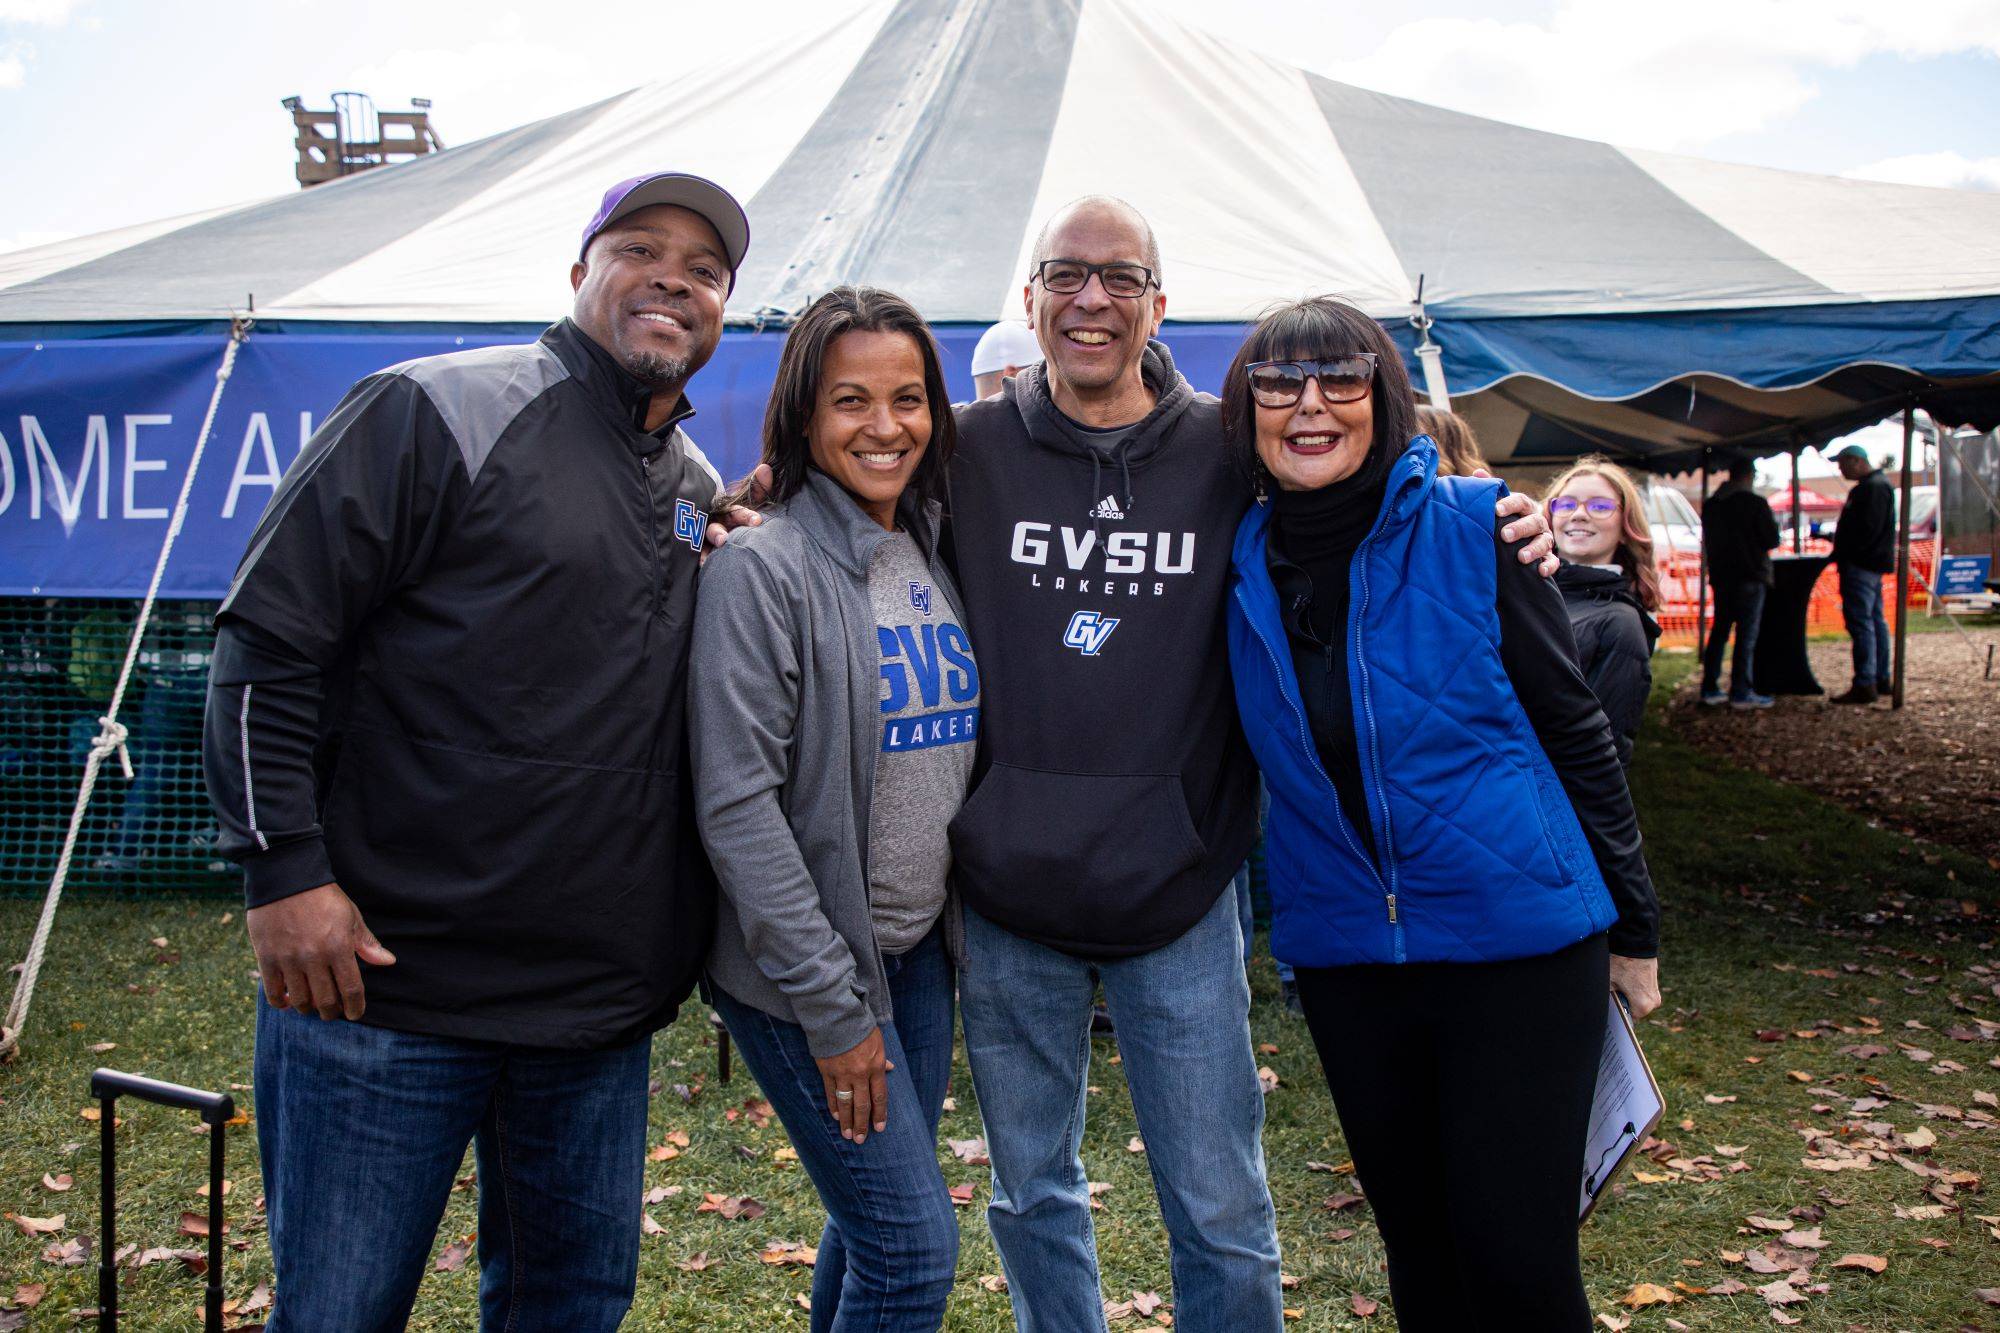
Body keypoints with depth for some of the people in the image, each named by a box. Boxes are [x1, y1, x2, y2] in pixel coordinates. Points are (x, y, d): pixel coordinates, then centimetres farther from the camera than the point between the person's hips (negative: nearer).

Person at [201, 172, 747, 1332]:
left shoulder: (707, 494, 12)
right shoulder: (436, 413, -6)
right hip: (382, 980, -5)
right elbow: (271, 638, -10)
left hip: (600, 1012, 6)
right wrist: (285, 870, -15)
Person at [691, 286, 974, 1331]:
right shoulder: (763, 567, -14)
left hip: (920, 951, 7)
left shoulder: (937, 556, 7)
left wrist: (967, 930, 9)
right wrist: (833, 1006, -18)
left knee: (873, 1223, 17)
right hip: (803, 968, -6)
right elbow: (737, 803, -19)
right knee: (915, 1246, -4)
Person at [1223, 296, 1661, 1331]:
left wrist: (1632, 923, 0)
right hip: (1342, 954, 4)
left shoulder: (1470, 528, -9)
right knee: (1415, 1241, 16)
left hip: (1520, 943, -3)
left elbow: (1573, 728, -3)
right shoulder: (1244, 562, 0)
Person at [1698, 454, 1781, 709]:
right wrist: (1771, 522, 10)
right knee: (1746, 635, -4)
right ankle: (1741, 692, -7)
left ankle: (1710, 688, 11)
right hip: (1750, 577, -6)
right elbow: (1772, 539, -8)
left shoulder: (1711, 504, 9)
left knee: (1719, 631, 12)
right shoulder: (1756, 503, -11)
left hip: (1720, 576, 6)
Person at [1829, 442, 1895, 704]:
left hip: (1861, 564, -11)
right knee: (1875, 620, 14)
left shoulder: (1873, 488, -15)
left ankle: (1864, 685, -15)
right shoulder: (1876, 485, 19)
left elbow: (1868, 529, -23)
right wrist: (1842, 552, 14)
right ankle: (1882, 680, 21)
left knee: (1860, 621, -12)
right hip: (1871, 563, 11)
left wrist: (1843, 553, -16)